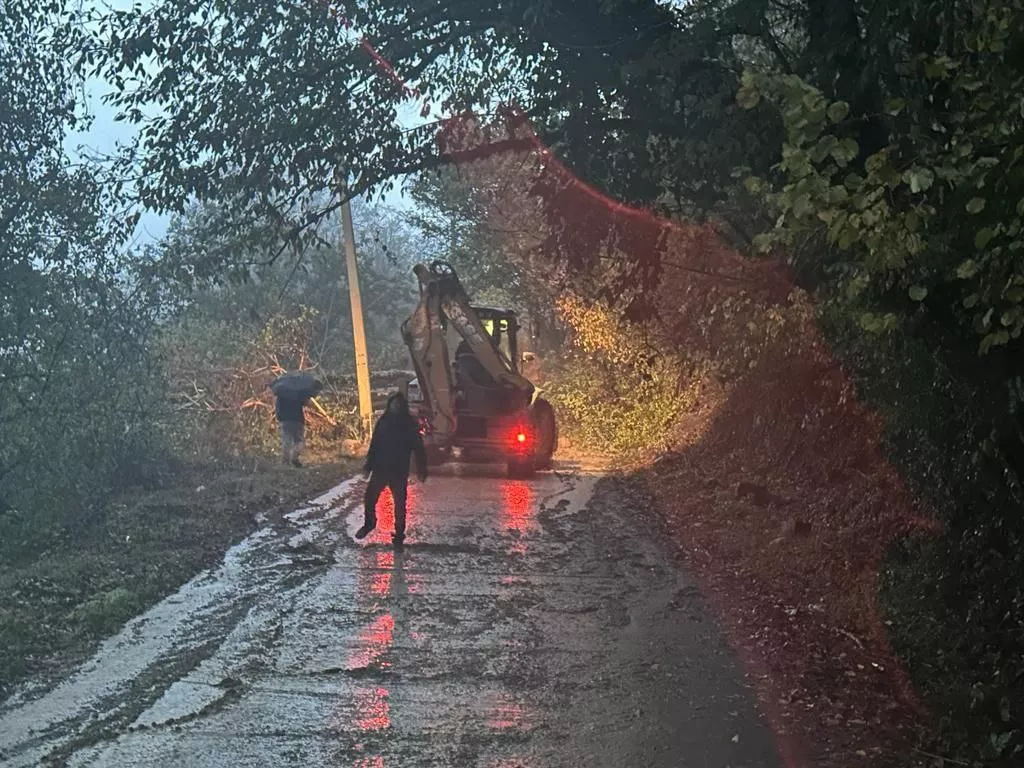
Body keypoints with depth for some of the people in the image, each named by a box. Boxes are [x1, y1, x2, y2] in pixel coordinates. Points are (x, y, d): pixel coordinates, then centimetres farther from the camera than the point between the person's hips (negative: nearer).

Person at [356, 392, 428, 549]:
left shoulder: (410, 425, -5)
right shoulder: (383, 422, 2)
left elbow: (418, 448, -5)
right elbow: (374, 444, 7)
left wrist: (422, 470, -9)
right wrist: (368, 464, 6)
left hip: (399, 471, -2)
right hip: (380, 469, 2)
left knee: (399, 504, 2)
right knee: (369, 498, 8)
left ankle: (399, 536, 12)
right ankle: (369, 524, 33)